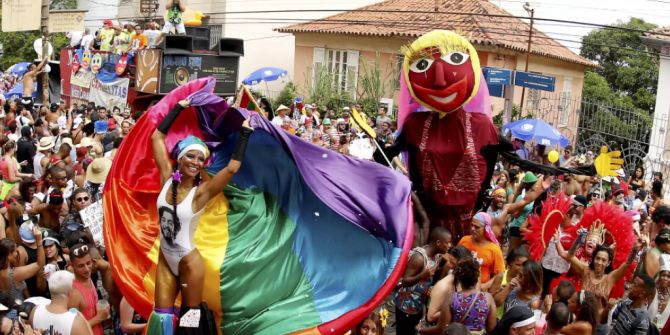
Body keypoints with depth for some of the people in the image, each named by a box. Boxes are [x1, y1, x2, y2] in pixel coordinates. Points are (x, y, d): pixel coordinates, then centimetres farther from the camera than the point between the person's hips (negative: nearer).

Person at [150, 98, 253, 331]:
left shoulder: (201, 191, -14)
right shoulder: (168, 178, -5)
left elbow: (232, 168, -28)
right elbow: (157, 137, -1)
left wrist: (245, 133, -21)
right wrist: (179, 107, 1)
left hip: (189, 261, -4)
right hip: (165, 258, 4)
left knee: (190, 316, 9)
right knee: (162, 318, 9)